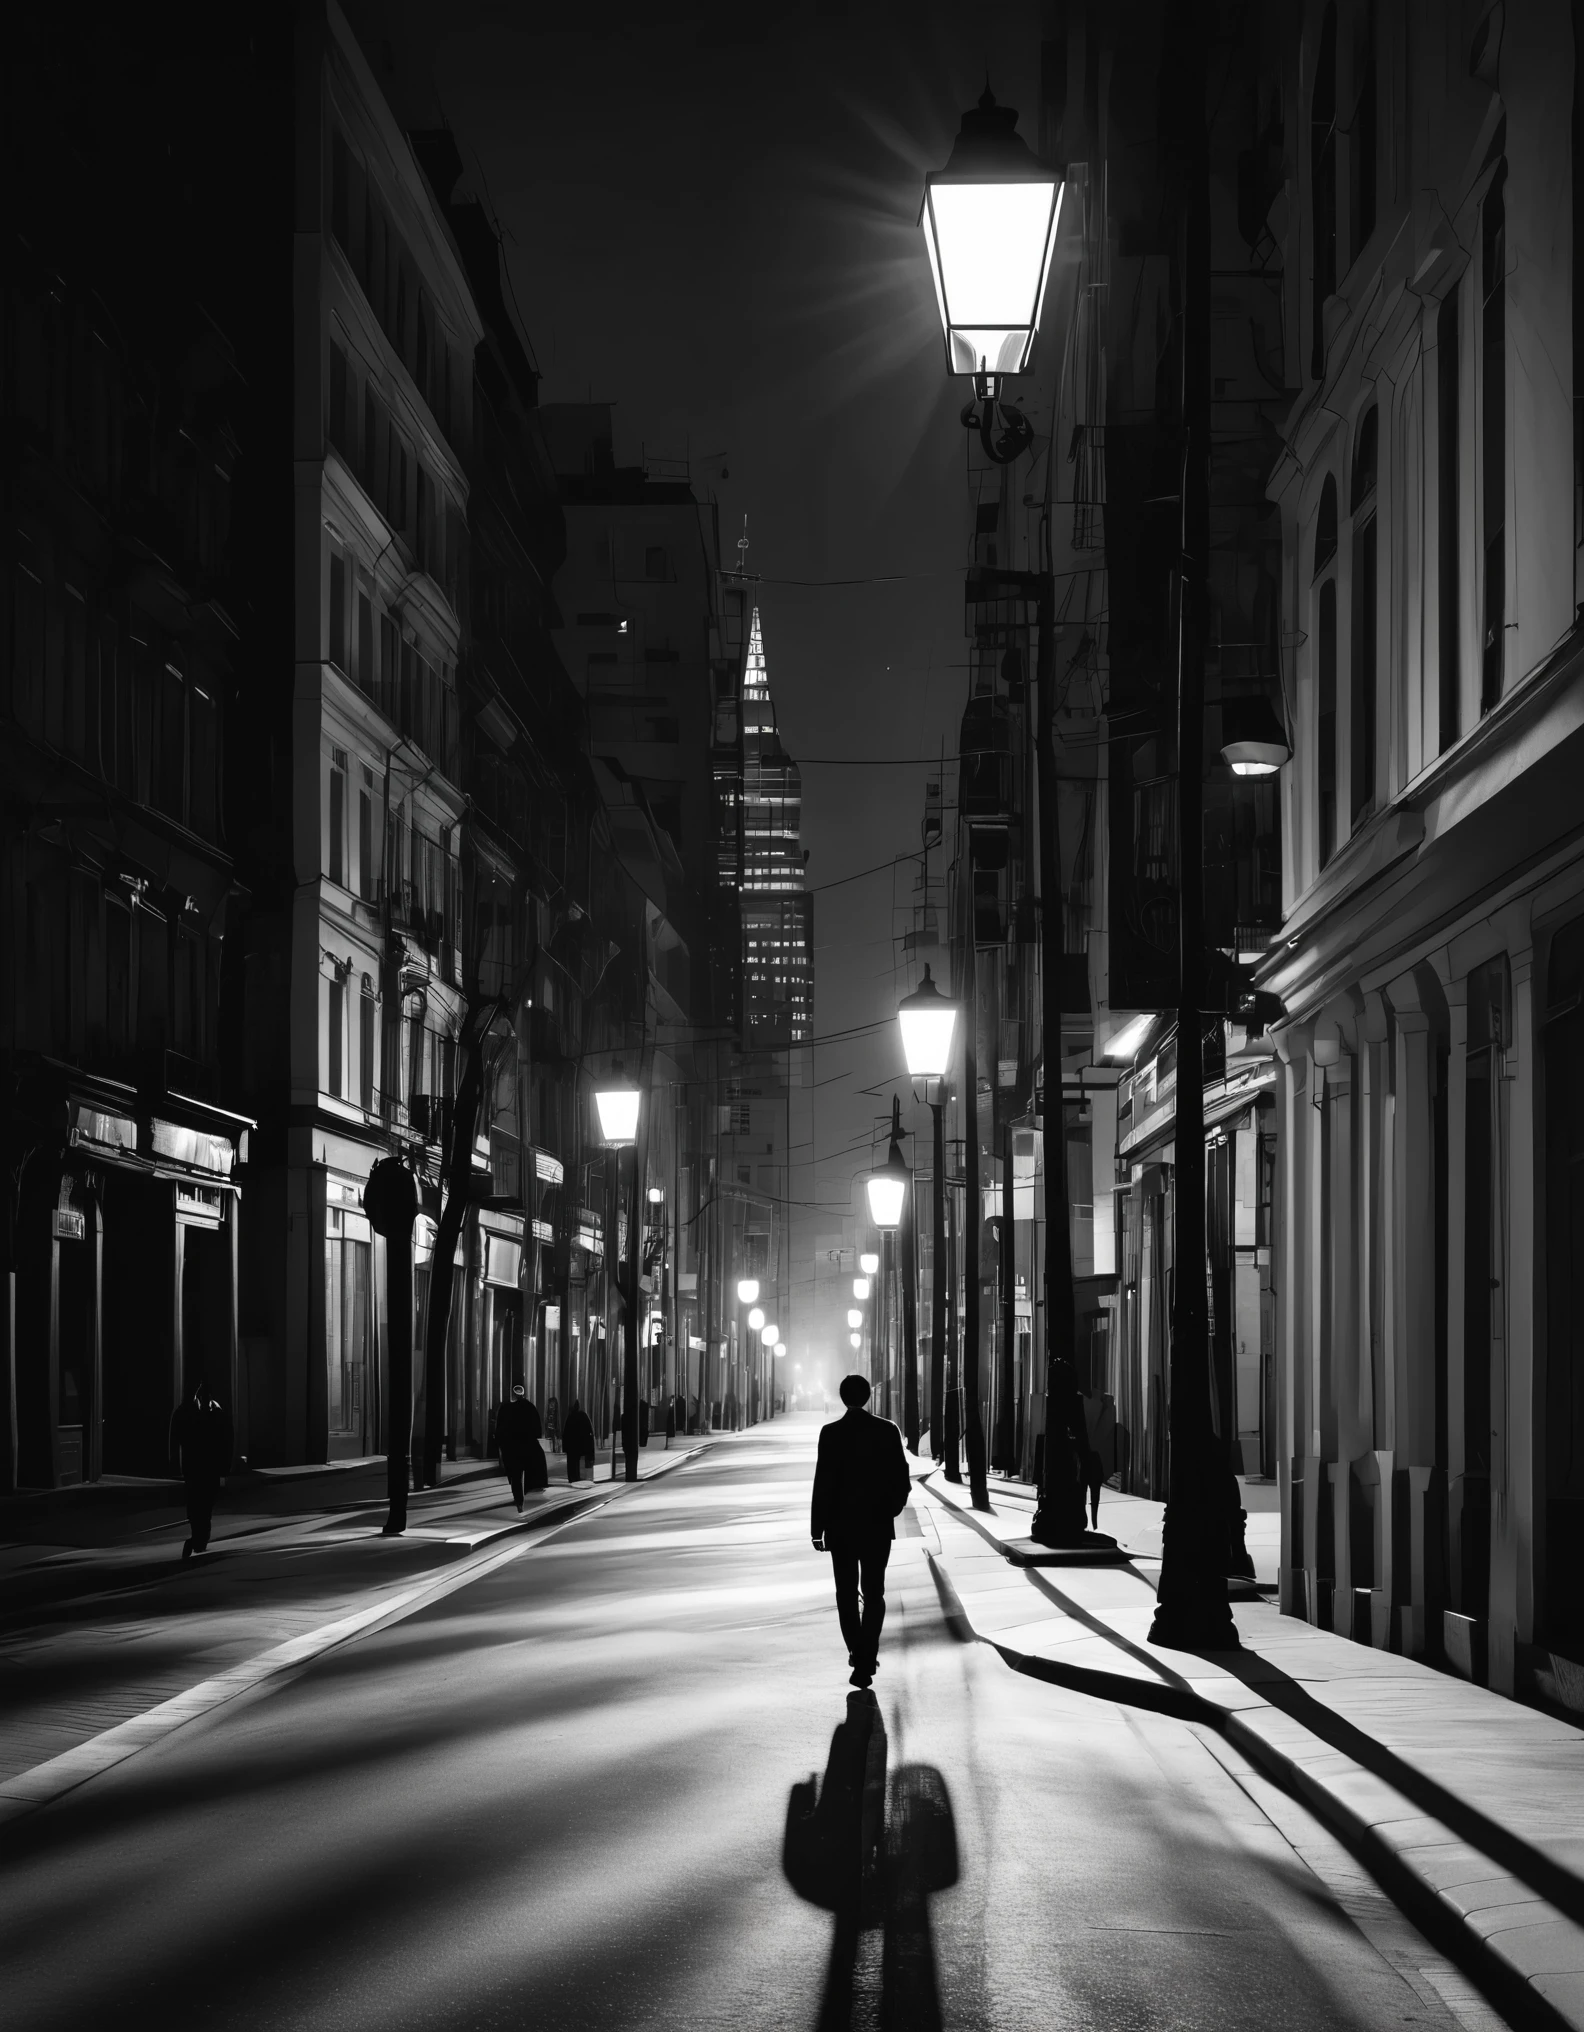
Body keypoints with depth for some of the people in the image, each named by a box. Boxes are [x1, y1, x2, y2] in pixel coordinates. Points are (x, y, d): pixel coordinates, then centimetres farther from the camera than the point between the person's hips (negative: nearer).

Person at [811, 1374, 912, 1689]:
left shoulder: (831, 1433, -9)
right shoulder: (887, 1431, -5)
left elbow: (822, 1483, -10)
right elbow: (902, 1478, -3)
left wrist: (817, 1528, -5)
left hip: (840, 1525, -1)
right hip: (878, 1526, 1)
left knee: (847, 1592, 14)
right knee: (874, 1594, 5)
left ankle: (858, 1653, 19)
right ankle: (866, 1659, -7)